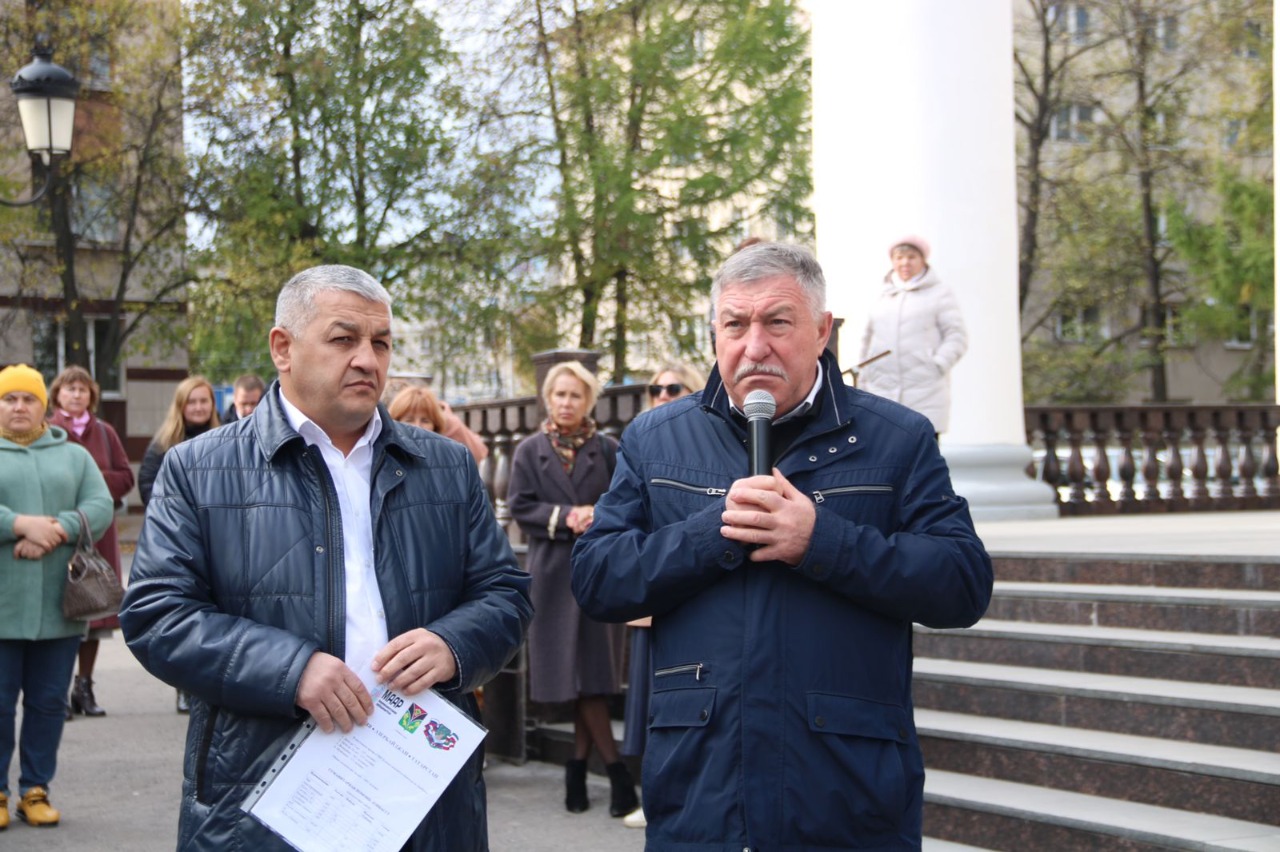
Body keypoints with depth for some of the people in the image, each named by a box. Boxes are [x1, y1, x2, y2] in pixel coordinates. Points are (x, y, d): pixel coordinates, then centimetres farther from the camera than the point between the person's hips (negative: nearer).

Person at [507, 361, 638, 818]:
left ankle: (578, 765, 10)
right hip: (553, 569, -1)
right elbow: (519, 506, 1)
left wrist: (602, 516, -12)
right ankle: (616, 771, -1)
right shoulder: (530, 451, 7)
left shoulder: (607, 450, 9)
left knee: (595, 670, -1)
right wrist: (565, 516, -12)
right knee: (576, 673, -5)